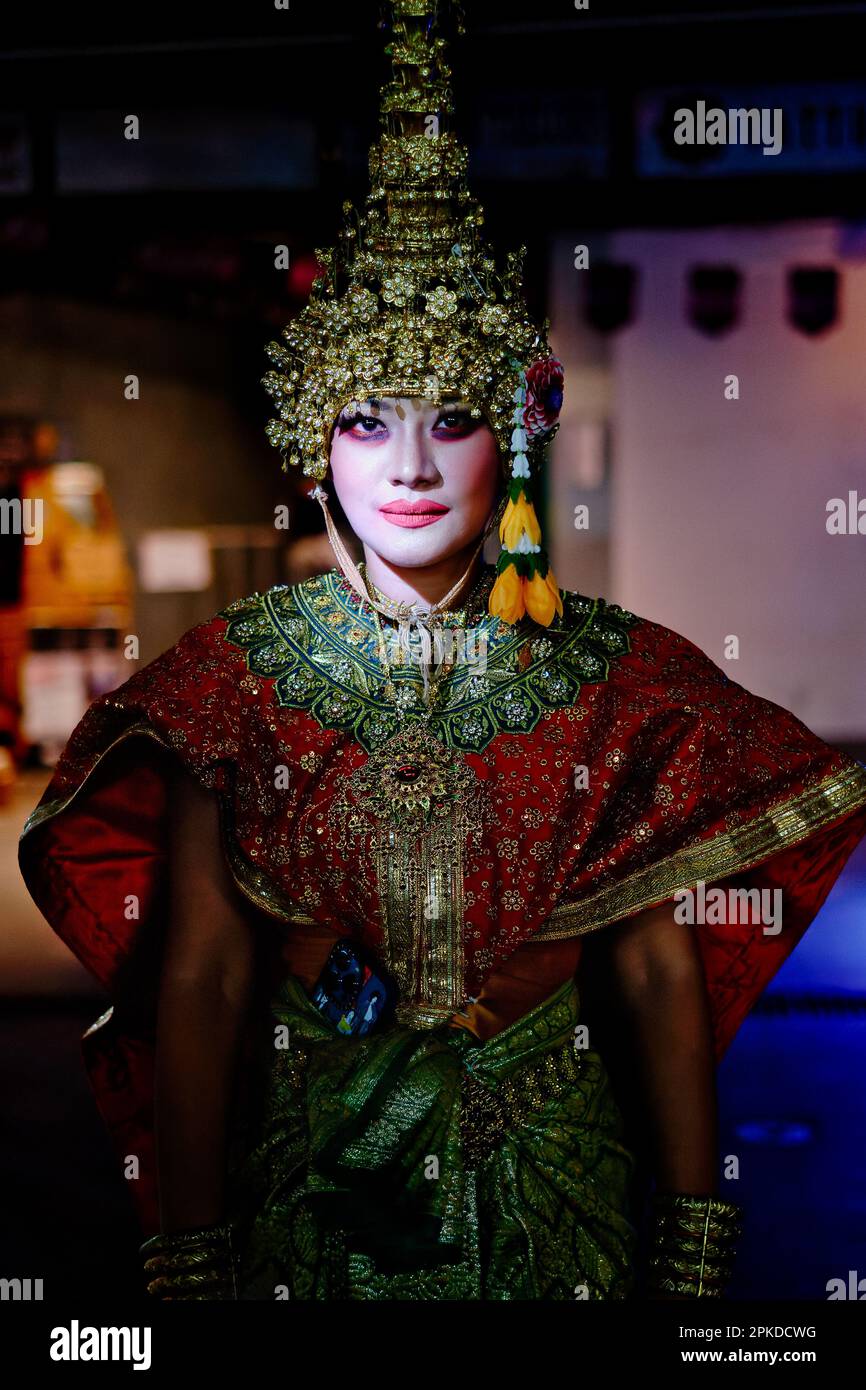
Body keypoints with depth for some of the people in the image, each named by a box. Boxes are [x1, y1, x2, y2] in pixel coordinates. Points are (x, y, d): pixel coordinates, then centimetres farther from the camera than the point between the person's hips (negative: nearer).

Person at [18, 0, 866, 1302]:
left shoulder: (620, 676, -7)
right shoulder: (236, 672, -8)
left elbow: (659, 969, -3)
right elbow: (200, 976, -7)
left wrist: (697, 1241, -2)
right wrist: (188, 1257, -6)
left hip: (551, 1178, 1)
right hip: (313, 1175, 0)